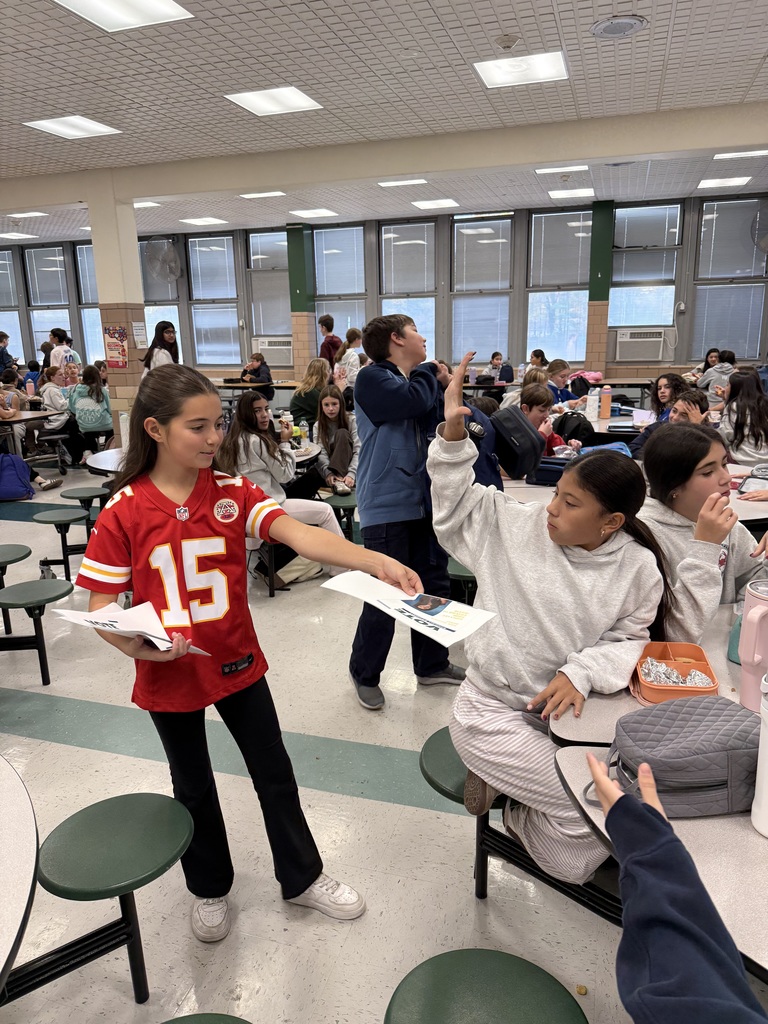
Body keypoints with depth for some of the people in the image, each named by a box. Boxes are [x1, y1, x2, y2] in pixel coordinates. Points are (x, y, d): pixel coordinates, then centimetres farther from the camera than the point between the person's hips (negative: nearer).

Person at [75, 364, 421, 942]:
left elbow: (299, 535, -24)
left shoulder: (234, 494, -10)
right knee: (193, 786, 20)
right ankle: (210, 889, 46)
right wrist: (133, 643, -31)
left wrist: (377, 563, -38)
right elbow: (100, 606, -10)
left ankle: (303, 878, 39)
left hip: (238, 664, 2)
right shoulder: (123, 513, -14)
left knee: (274, 773, 15)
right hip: (169, 675, -1)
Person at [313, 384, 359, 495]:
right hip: (330, 466, 2)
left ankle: (340, 480, -41)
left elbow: (359, 451, -15)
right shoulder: (318, 427, 1)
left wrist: (351, 474, -32)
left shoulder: (352, 420, -6)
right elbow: (321, 454, -13)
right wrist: (328, 473, -35)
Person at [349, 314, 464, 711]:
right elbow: (414, 400, -24)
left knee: (433, 587, 15)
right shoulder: (372, 378, -8)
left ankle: (431, 664, 34)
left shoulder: (416, 379, 16)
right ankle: (365, 673, 20)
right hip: (387, 507, -8)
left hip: (424, 502, 8)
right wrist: (427, 370, -6)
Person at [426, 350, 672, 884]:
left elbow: (628, 640, -4)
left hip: (568, 711, 2)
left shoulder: (638, 569, -7)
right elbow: (457, 503, 1)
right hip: (492, 708, -2)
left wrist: (581, 672, -22)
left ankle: (517, 800, 19)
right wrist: (453, 435, -11)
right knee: (590, 813, -14)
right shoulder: (518, 525, -7)